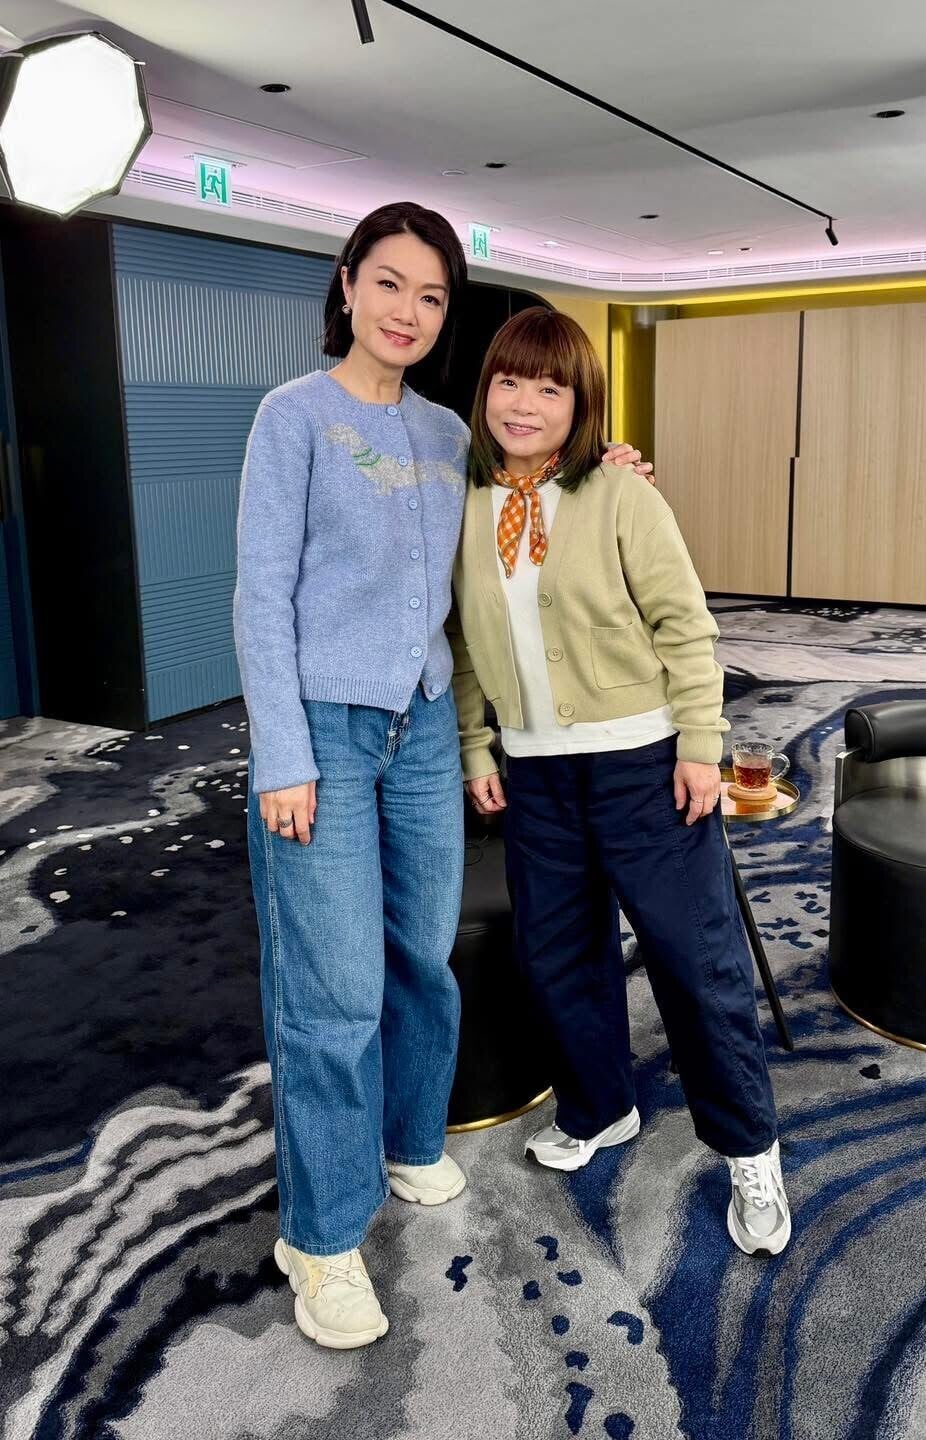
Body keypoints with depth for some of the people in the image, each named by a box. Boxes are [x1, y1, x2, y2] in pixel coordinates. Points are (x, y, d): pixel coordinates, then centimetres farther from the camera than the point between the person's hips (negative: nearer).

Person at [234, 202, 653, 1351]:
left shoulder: (448, 434, 11)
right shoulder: (295, 414, -4)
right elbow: (261, 594, -9)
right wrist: (282, 758, -14)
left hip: (424, 726, 6)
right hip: (323, 728, -5)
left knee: (423, 957, 13)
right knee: (334, 989, -5)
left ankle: (408, 1146, 36)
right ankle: (323, 1237, 12)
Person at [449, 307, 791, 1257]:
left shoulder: (622, 499, -9)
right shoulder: (464, 512, 4)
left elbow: (685, 626, -8)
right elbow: (465, 646, 8)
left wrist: (701, 745, -11)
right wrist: (476, 752, 6)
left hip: (643, 760, -4)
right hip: (534, 770, 5)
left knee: (696, 951, 3)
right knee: (555, 950, 15)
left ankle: (749, 1150, 22)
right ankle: (597, 1110, 38)